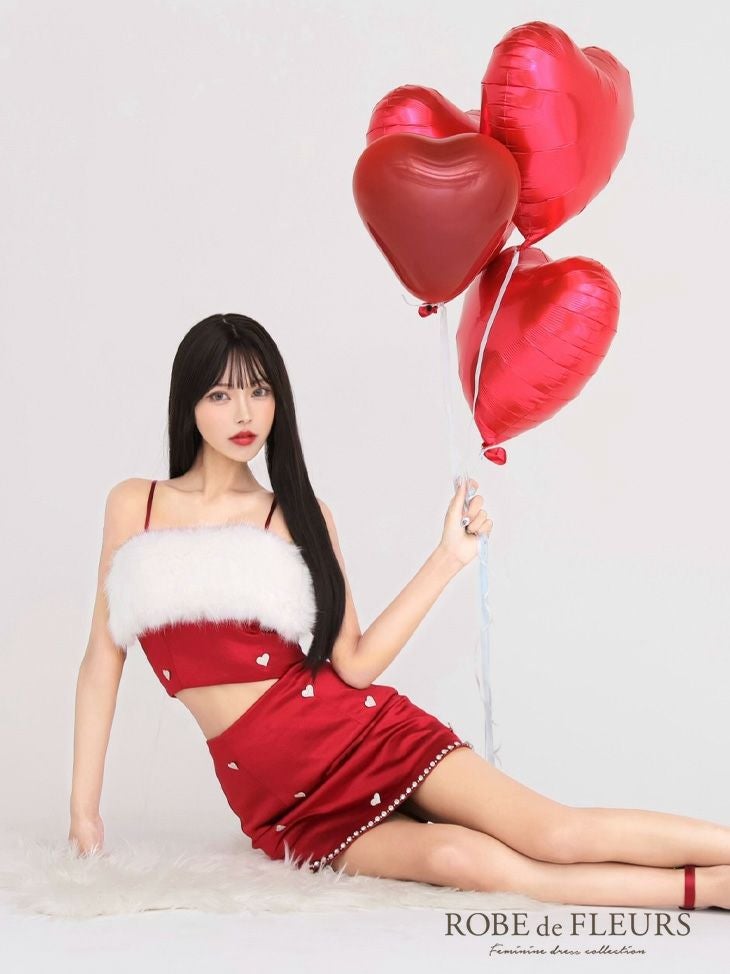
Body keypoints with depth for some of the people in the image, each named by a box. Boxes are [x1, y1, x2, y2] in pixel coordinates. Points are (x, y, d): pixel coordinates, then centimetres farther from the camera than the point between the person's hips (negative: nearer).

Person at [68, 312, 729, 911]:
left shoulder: (301, 515, 5)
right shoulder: (133, 505, 6)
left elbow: (355, 665, -2)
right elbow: (104, 657, 8)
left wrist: (448, 559, -5)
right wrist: (84, 811, 5)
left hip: (357, 732, 1)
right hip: (275, 793, -1)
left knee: (553, 831, -21)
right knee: (458, 858, -27)